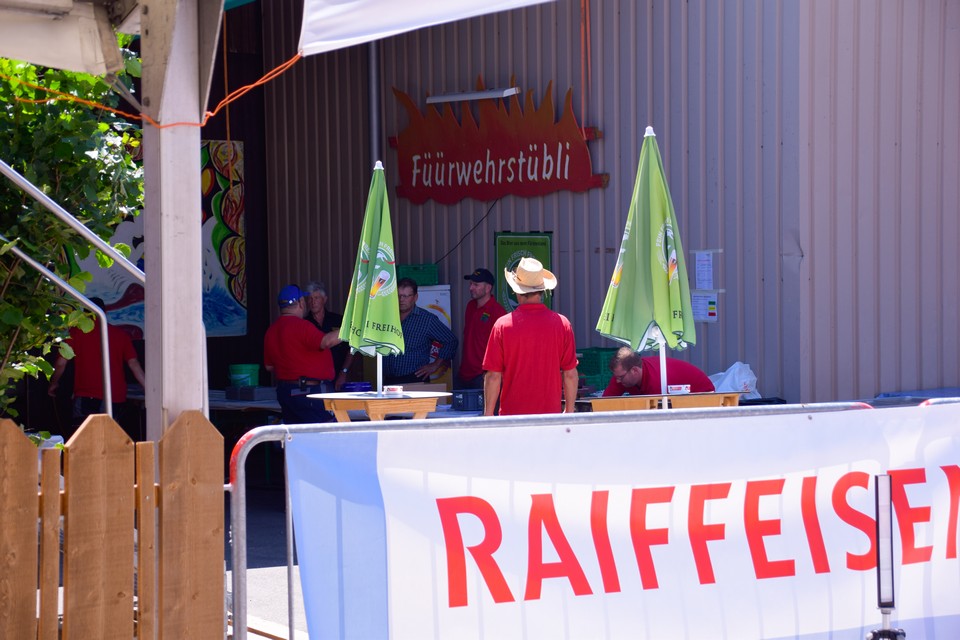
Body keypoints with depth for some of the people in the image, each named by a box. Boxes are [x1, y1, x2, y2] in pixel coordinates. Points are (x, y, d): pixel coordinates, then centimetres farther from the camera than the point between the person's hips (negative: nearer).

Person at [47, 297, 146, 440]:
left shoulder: (76, 332, 4)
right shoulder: (121, 334, 9)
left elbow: (61, 363, 4)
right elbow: (134, 364, 5)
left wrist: (53, 384, 21)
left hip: (85, 399, -2)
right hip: (116, 400, 2)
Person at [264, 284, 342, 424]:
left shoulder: (271, 330, 13)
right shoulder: (300, 326, -14)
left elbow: (269, 366, 20)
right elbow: (325, 342, -28)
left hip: (284, 390, 9)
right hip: (310, 390, -9)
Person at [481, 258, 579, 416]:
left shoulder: (503, 325, -6)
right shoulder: (562, 324, -2)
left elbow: (493, 376, -4)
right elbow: (570, 374, 2)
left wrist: (488, 414, 6)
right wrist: (569, 411, 14)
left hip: (512, 414, -1)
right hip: (551, 413, 1)